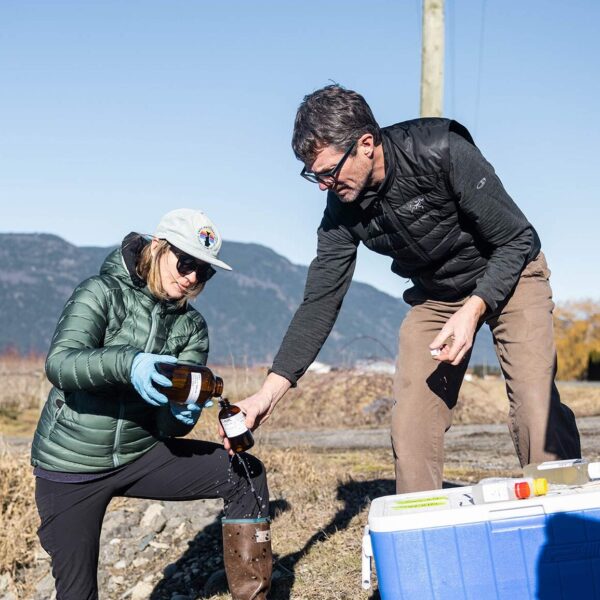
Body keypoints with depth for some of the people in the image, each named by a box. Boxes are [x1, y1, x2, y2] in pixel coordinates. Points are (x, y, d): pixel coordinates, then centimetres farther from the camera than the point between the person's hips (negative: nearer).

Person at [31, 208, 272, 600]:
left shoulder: (192, 327, 2)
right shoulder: (103, 293, -11)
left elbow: (171, 424, -5)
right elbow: (59, 363, -28)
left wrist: (184, 412, -30)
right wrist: (127, 363, -46)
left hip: (140, 455, 4)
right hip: (71, 467, -4)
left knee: (247, 475, -11)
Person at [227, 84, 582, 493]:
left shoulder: (444, 153, -29)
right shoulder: (343, 208, -14)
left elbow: (517, 240, -20)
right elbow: (320, 302, -12)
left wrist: (473, 310, -33)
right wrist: (270, 391, -20)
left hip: (509, 276, -4)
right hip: (436, 296, 5)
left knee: (537, 406, -20)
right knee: (411, 422, -6)